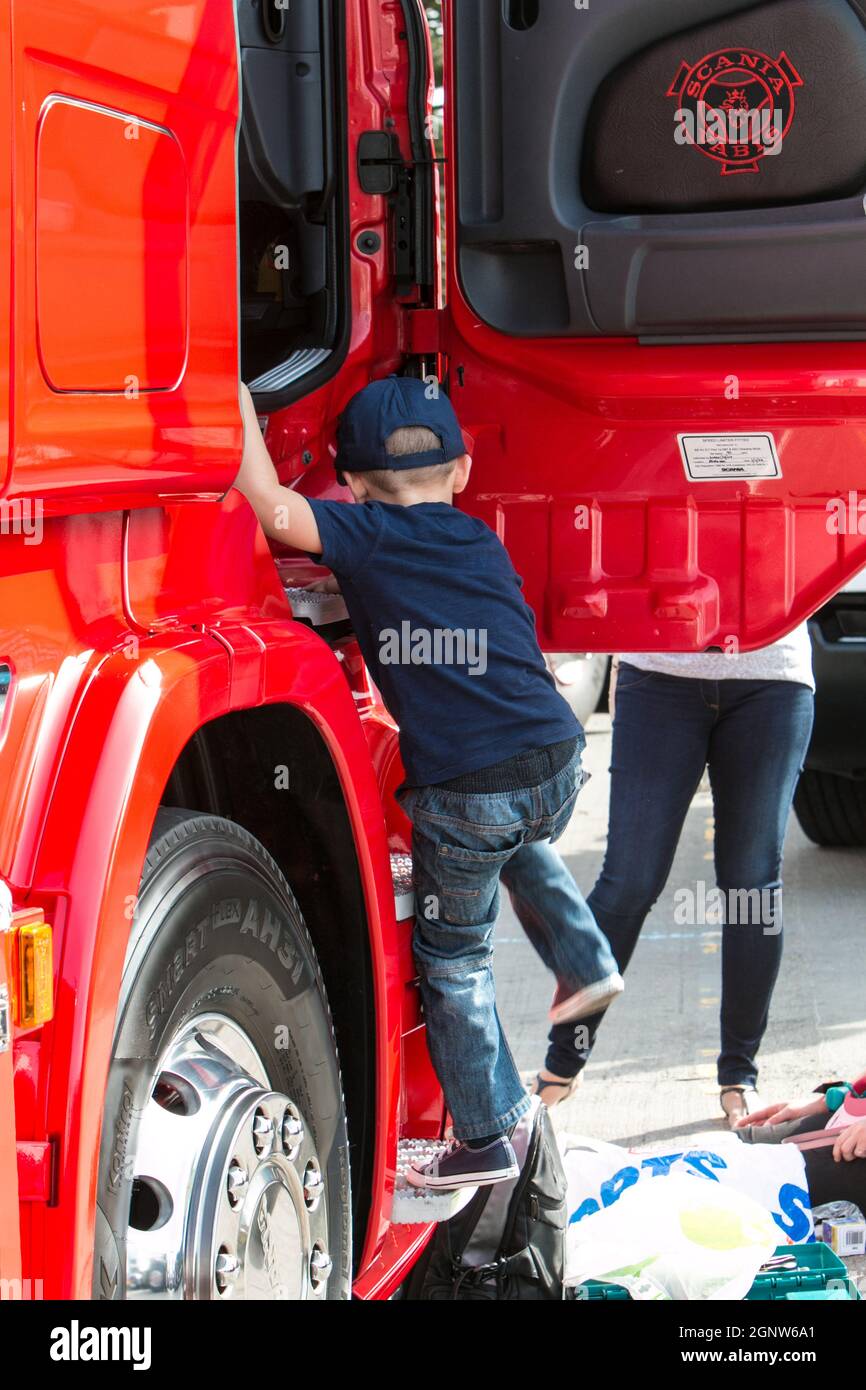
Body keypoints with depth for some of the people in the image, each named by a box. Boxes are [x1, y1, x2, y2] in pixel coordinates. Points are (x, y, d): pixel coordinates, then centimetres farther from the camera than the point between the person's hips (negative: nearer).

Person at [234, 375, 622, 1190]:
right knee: (521, 843, 42)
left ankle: (486, 1142, 19)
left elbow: (272, 506, -15)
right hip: (558, 769, 6)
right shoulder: (484, 545, 15)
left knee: (452, 961, 13)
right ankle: (584, 964, 35)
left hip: (463, 793, -5)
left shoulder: (368, 537, -3)